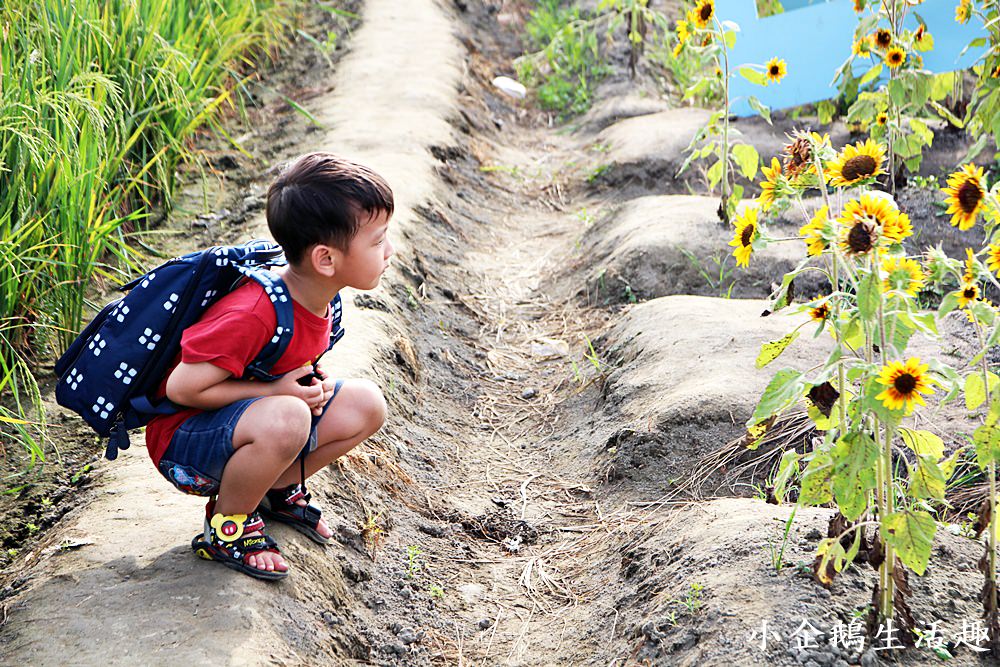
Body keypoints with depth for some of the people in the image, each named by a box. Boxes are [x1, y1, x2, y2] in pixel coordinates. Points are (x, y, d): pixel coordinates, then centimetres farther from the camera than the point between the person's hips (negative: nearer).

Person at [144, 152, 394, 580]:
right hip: (182, 439, -8)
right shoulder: (252, 316, -33)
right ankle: (226, 526, -12)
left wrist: (314, 382, -8)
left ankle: (275, 490, 12)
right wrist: (277, 392, -25)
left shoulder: (318, 297, -5)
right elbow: (183, 388, -27)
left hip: (240, 423, 8)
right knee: (285, 418, -38)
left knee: (365, 405, -4)